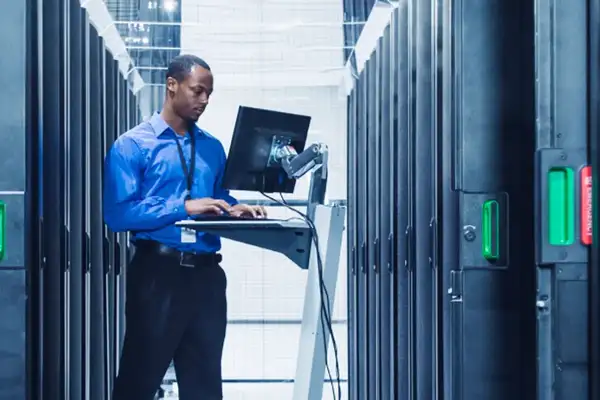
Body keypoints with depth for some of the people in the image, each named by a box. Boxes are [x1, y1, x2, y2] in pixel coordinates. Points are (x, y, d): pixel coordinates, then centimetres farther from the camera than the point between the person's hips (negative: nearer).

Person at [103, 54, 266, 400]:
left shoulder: (213, 147, 14)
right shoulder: (132, 145, -3)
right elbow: (118, 214, -14)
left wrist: (234, 210, -4)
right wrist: (184, 207, -20)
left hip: (206, 273, 5)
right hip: (157, 271, -5)